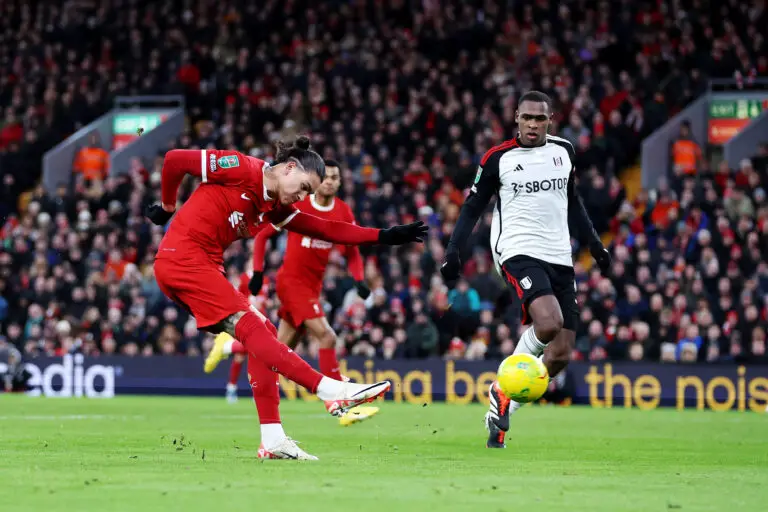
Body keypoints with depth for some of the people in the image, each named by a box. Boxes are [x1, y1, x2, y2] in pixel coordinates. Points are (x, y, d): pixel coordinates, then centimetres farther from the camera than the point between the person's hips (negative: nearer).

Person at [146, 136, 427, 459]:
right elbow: (175, 160, -6)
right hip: (182, 259, -9)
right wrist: (167, 208, 6)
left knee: (262, 334, 2)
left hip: (204, 268, 9)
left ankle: (272, 441, 0)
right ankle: (330, 390, -26)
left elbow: (326, 229, 13)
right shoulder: (241, 169, -9)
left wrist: (383, 236, 7)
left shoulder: (276, 208, 14)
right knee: (250, 326, -17)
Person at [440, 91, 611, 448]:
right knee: (548, 322, -31)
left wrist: (593, 242, 22)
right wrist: (453, 250, -6)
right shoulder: (497, 159, -2)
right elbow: (473, 206, 4)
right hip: (518, 253, -6)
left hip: (559, 258, 6)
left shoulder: (563, 151, 11)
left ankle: (503, 405, 13)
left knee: (561, 353, -2)